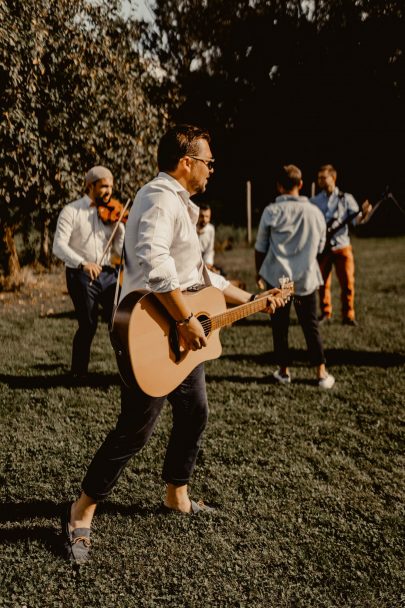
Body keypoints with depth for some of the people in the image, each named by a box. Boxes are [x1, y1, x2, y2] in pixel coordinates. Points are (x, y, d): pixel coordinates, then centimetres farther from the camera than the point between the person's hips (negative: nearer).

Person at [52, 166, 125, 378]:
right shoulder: (71, 211, -3)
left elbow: (121, 249, 4)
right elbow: (59, 246, -14)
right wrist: (82, 263, -30)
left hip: (108, 273, 4)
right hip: (81, 275, -4)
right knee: (88, 325, -5)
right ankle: (78, 372, 16)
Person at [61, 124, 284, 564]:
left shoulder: (180, 206, 19)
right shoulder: (159, 198, -16)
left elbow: (200, 276, 24)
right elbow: (153, 264, -34)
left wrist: (251, 300, 23)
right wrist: (187, 321, -28)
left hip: (180, 337, 10)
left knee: (194, 413, 17)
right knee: (135, 429, -4)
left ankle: (176, 496, 35)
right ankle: (81, 511, 12)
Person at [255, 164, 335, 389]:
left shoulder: (271, 211, -6)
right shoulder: (315, 212, 0)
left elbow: (260, 247, 0)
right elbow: (319, 247, 11)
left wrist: (258, 273, 15)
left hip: (277, 277, -1)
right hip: (307, 278, 2)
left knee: (280, 326, 11)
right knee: (311, 326, 11)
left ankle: (284, 371, 19)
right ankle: (321, 373, 12)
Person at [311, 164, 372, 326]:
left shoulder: (346, 198, 4)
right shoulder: (314, 201, 7)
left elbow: (356, 219, -5)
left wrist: (364, 214, -25)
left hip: (342, 247, -1)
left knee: (347, 283, -4)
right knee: (323, 283, 5)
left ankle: (348, 315, 5)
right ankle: (325, 314, 18)